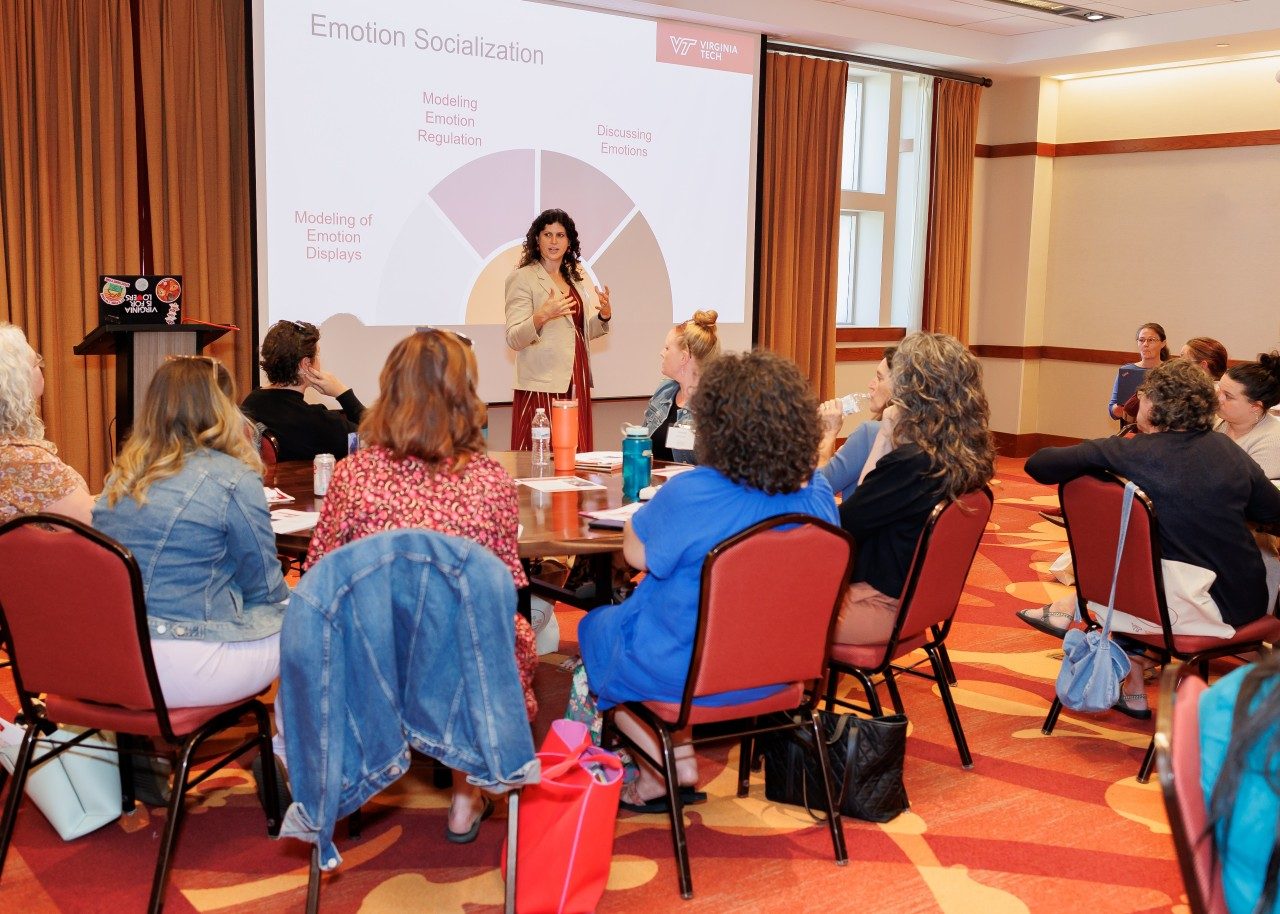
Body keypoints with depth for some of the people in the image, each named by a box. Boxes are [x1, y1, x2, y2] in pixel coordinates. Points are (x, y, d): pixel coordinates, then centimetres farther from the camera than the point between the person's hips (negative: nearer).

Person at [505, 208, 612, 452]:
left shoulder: (577, 277, 14)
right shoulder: (522, 277, -4)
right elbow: (514, 339, -12)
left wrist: (604, 315, 1)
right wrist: (542, 315, -29)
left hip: (576, 381, 6)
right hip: (542, 384, -6)